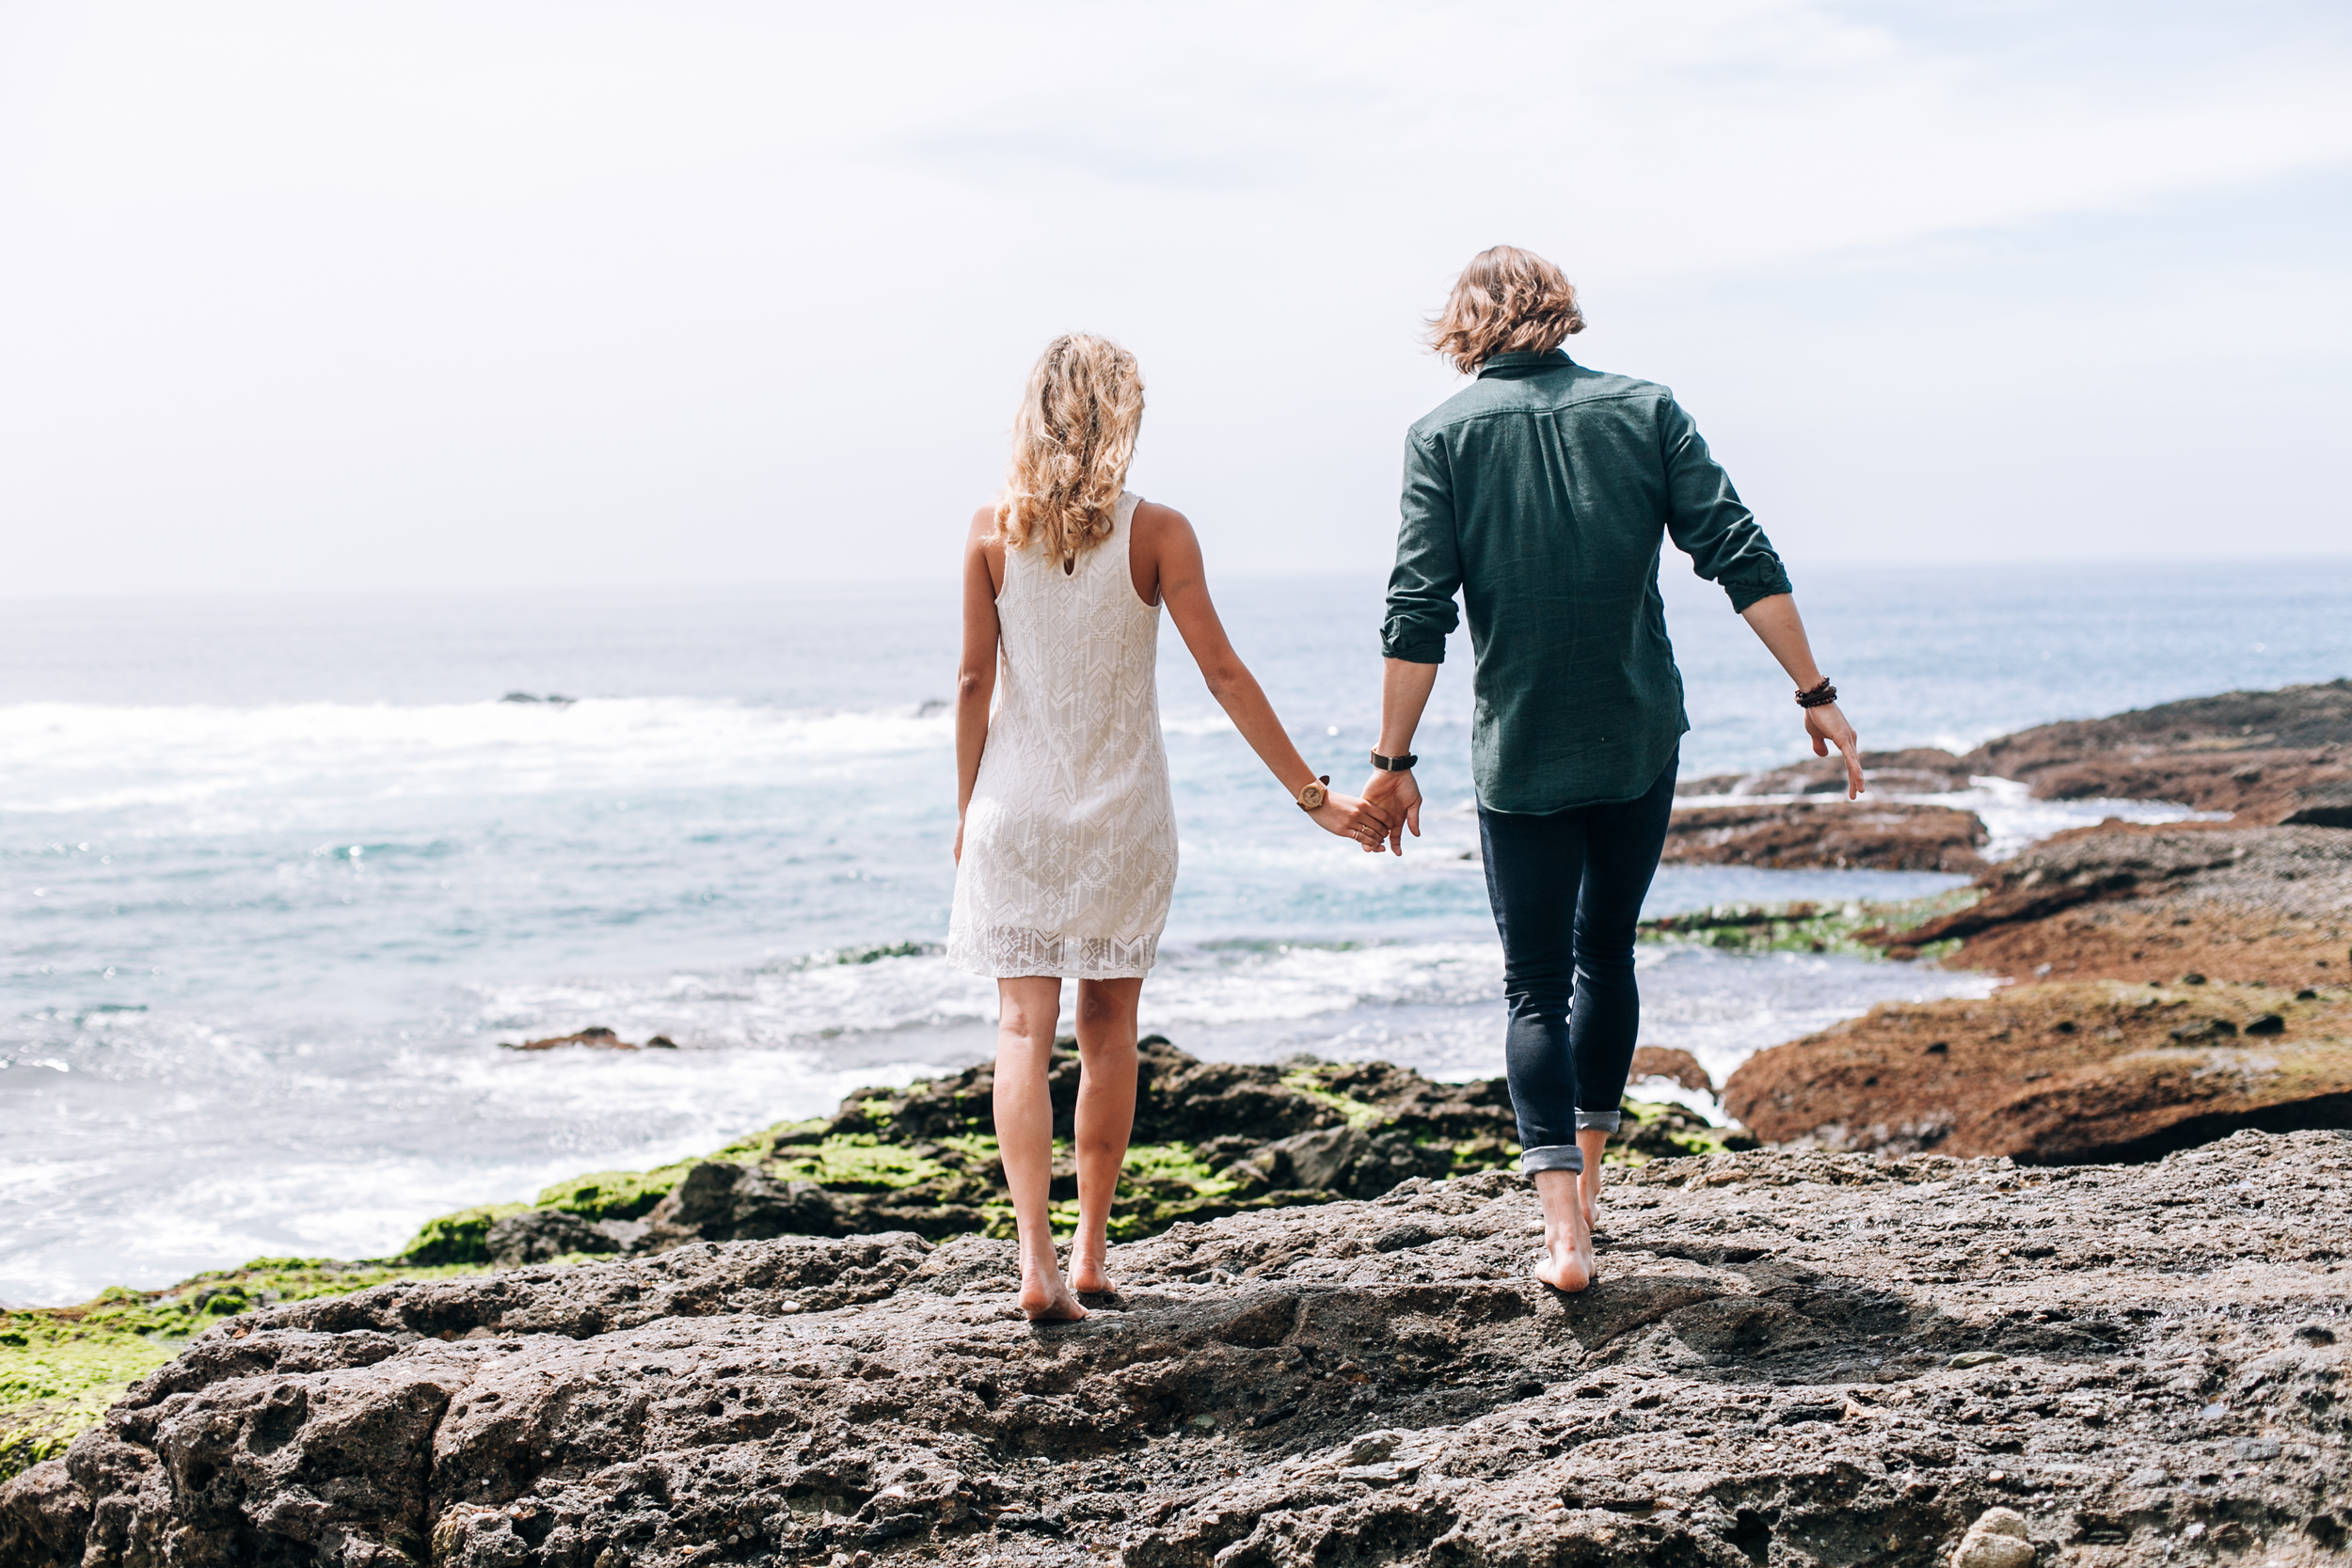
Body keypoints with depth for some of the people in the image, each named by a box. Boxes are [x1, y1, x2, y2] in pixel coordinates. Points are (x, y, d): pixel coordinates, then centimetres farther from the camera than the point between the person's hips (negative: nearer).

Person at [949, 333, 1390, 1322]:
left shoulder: (995, 530, -5)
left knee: (1024, 1027, -1)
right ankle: (1091, 1252, 20)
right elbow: (1223, 675, -10)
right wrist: (1312, 794, -4)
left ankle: (1036, 1259, -15)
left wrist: (966, 809, 9)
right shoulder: (1156, 532, -8)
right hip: (1124, 812, 0)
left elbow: (975, 682, -2)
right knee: (1108, 1030, 13)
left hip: (1017, 806, 0)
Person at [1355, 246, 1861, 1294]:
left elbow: (1417, 614, -10)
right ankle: (1587, 1175, 32)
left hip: (1519, 756, -2)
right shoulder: (1644, 409, 2)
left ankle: (1564, 1229, -8)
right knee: (1607, 954, 21)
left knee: (1536, 985, 4)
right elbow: (1743, 560, -5)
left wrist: (1393, 761, -4)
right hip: (1641, 742, 2)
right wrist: (1815, 693, -1)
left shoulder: (1445, 434, -4)